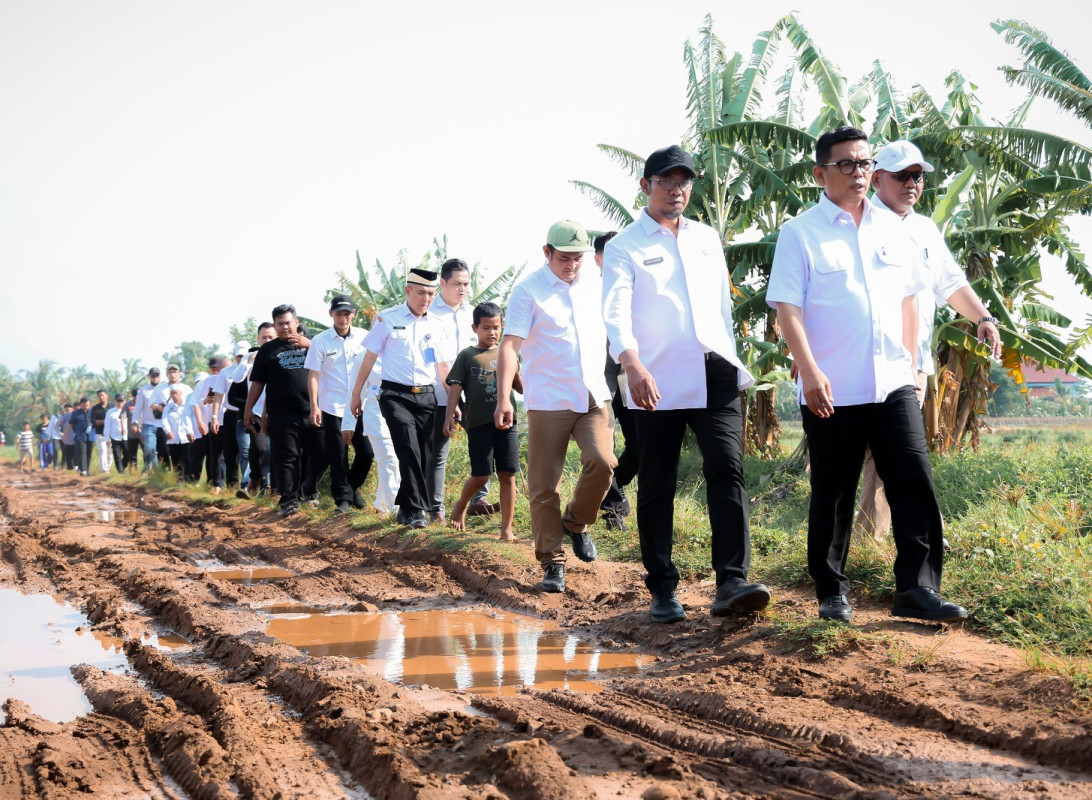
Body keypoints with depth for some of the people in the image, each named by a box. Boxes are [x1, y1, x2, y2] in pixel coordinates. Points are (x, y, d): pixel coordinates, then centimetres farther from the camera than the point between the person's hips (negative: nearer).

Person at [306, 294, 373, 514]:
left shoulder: (363, 337, 3)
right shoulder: (320, 341, -1)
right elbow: (313, 375, -1)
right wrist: (314, 407, -7)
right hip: (332, 407, -2)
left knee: (367, 452, 1)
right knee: (338, 457, 2)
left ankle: (353, 487, 24)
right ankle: (342, 498, 13)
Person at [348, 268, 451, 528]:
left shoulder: (435, 326, 10)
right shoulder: (388, 319, 0)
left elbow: (443, 366, 16)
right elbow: (370, 358, 4)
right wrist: (356, 394, 5)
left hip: (426, 396, 4)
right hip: (395, 395, -4)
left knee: (425, 455, 3)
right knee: (409, 449, -20)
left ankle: (407, 508, 18)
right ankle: (416, 509, -16)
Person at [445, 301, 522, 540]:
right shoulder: (467, 356, 6)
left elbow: (521, 387, 14)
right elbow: (455, 387, 0)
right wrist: (449, 416, -11)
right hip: (478, 422, -2)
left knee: (507, 476, -1)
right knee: (481, 476, -4)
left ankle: (507, 528, 5)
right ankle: (461, 504, 27)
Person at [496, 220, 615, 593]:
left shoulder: (597, 284, 10)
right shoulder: (528, 290, -4)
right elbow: (509, 344, -12)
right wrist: (503, 399, -21)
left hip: (594, 397, 3)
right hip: (548, 401, -3)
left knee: (601, 462, -17)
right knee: (543, 485, -3)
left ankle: (576, 524, 10)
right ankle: (552, 563, 9)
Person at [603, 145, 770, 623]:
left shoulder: (707, 239, 18)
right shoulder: (624, 247, 2)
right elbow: (616, 310, -14)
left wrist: (732, 361, 19)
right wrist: (631, 363, -31)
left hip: (714, 376, 3)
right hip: (656, 383, -3)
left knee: (727, 470, -13)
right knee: (656, 488, 3)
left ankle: (732, 583, -17)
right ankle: (662, 590, 12)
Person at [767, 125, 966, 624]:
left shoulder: (891, 228, 11)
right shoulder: (800, 233, -3)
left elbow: (907, 299, 19)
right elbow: (787, 306, -10)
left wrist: (910, 360, 13)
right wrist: (809, 371, -20)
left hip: (893, 383, 4)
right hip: (831, 391, -4)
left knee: (915, 483, -5)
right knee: (832, 495, 6)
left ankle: (917, 588, 0)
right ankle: (831, 592, 18)